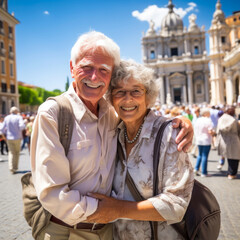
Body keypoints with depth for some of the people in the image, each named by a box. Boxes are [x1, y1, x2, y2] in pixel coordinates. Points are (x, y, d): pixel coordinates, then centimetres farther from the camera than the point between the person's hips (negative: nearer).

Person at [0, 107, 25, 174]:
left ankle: (11, 167, -3)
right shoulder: (19, 117, -9)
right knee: (17, 152, 13)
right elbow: (22, 126, -24)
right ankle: (15, 167, 18)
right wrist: (19, 130, -2)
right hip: (17, 138, -2)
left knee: (11, 152, 11)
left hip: (9, 138, 2)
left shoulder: (6, 118, 2)